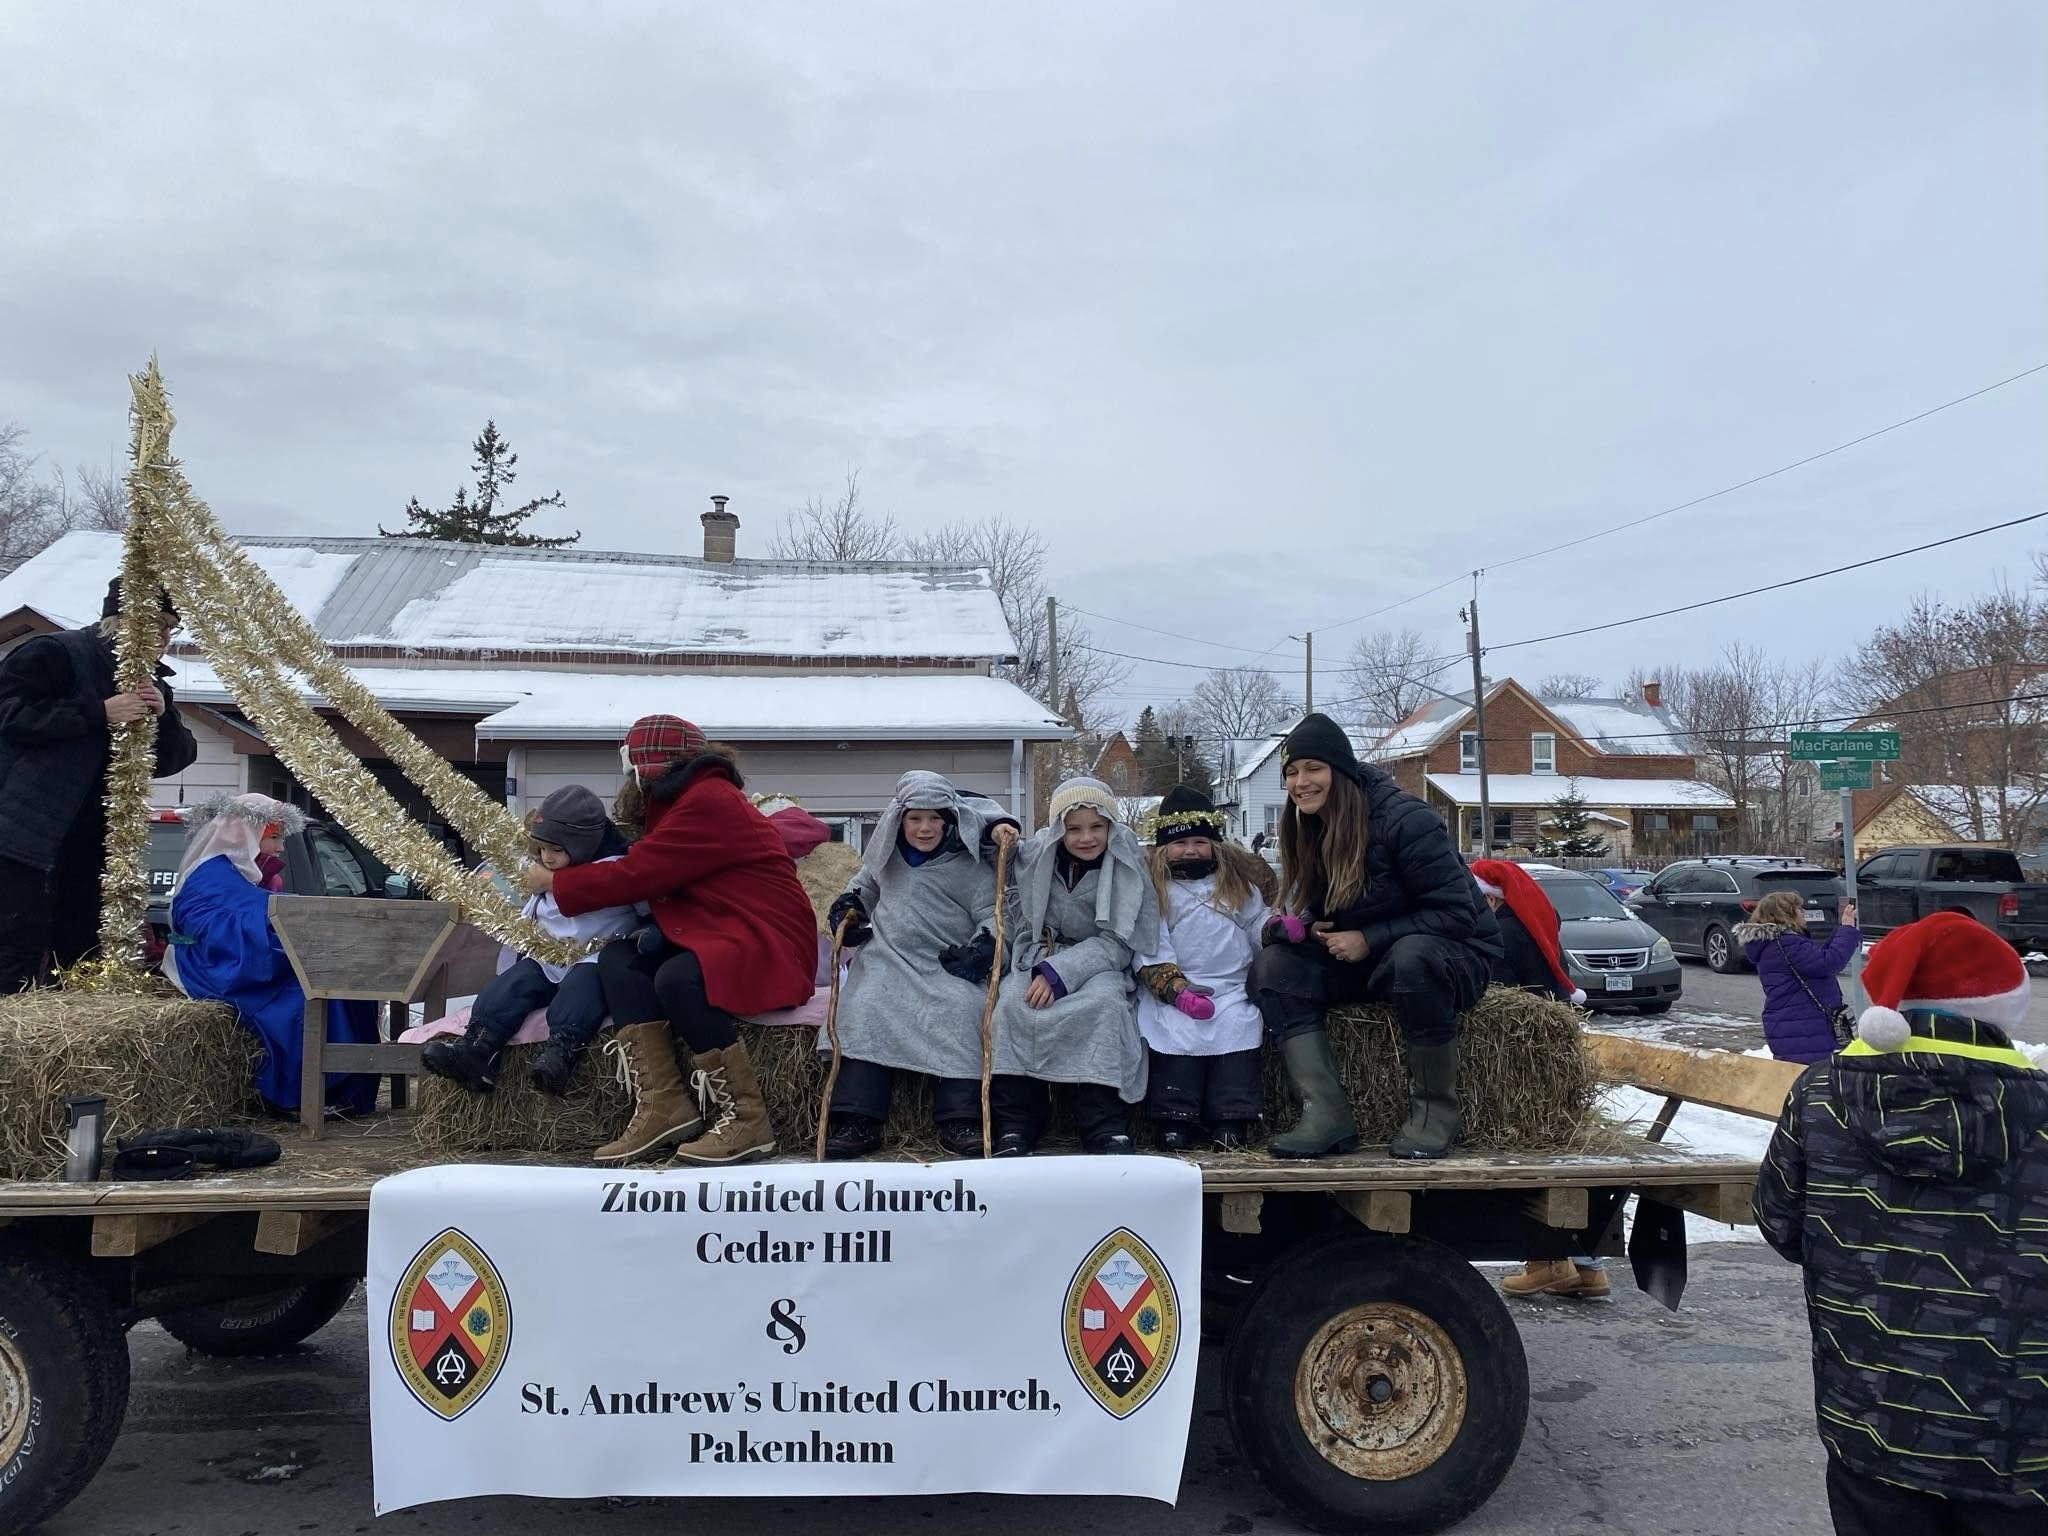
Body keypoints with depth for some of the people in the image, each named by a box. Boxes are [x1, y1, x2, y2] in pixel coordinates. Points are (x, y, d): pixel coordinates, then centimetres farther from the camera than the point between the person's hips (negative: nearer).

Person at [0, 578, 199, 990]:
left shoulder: (150, 684, 14)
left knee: (82, 961, 9)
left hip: (92, 843, 7)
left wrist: (164, 717, -11)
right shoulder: (52, 653, -6)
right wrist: (98, 713, -24)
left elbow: (172, 761, 8)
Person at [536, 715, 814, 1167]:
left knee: (677, 978, -33)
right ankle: (664, 1105, -16)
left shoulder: (708, 802, -15)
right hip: (715, 939, 10)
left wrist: (553, 882, -4)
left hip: (769, 946, -10)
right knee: (618, 958, -6)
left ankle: (745, 1121, -21)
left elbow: (635, 875, -16)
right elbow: (645, 868, 15)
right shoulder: (690, 799, 17)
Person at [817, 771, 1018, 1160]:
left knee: (962, 1009, -31)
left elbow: (993, 912, -1)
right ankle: (857, 1121, -25)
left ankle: (959, 1120, -27)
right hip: (888, 959, 3)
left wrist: (982, 947, -18)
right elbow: (867, 881, 34)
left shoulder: (967, 866, 1)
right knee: (864, 1009, -26)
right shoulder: (887, 853, 13)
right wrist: (848, 907, 16)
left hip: (948, 965, -2)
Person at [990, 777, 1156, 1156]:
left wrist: (1059, 973, -24)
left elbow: (1118, 942, -11)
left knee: (1104, 1001, -34)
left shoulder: (1127, 865, -7)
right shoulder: (1035, 855, -1)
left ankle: (1106, 1128, -31)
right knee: (1013, 1002, -29)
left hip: (1100, 964, -2)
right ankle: (1015, 1125, -25)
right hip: (1040, 955, 2)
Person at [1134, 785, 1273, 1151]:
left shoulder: (1239, 883, 16)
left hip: (1233, 987, 2)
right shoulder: (1153, 890, 6)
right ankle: (1175, 1120, -20)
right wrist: (1177, 990, -16)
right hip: (1175, 987, -2)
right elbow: (1151, 950, -3)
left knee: (1239, 1025, -24)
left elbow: (1258, 925, 16)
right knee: (1176, 1029, -26)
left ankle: (1231, 1121, -20)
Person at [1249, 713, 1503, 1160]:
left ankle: (1436, 1110, -23)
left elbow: (1457, 913, -22)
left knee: (1411, 956, -41)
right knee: (1271, 966, -14)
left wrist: (1369, 940, -23)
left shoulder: (1405, 820, -21)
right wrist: (1300, 927, -13)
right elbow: (1325, 912, 11)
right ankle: (1328, 1115, -25)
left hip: (1454, 953, -7)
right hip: (1367, 963, 7)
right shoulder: (1310, 832, 2)